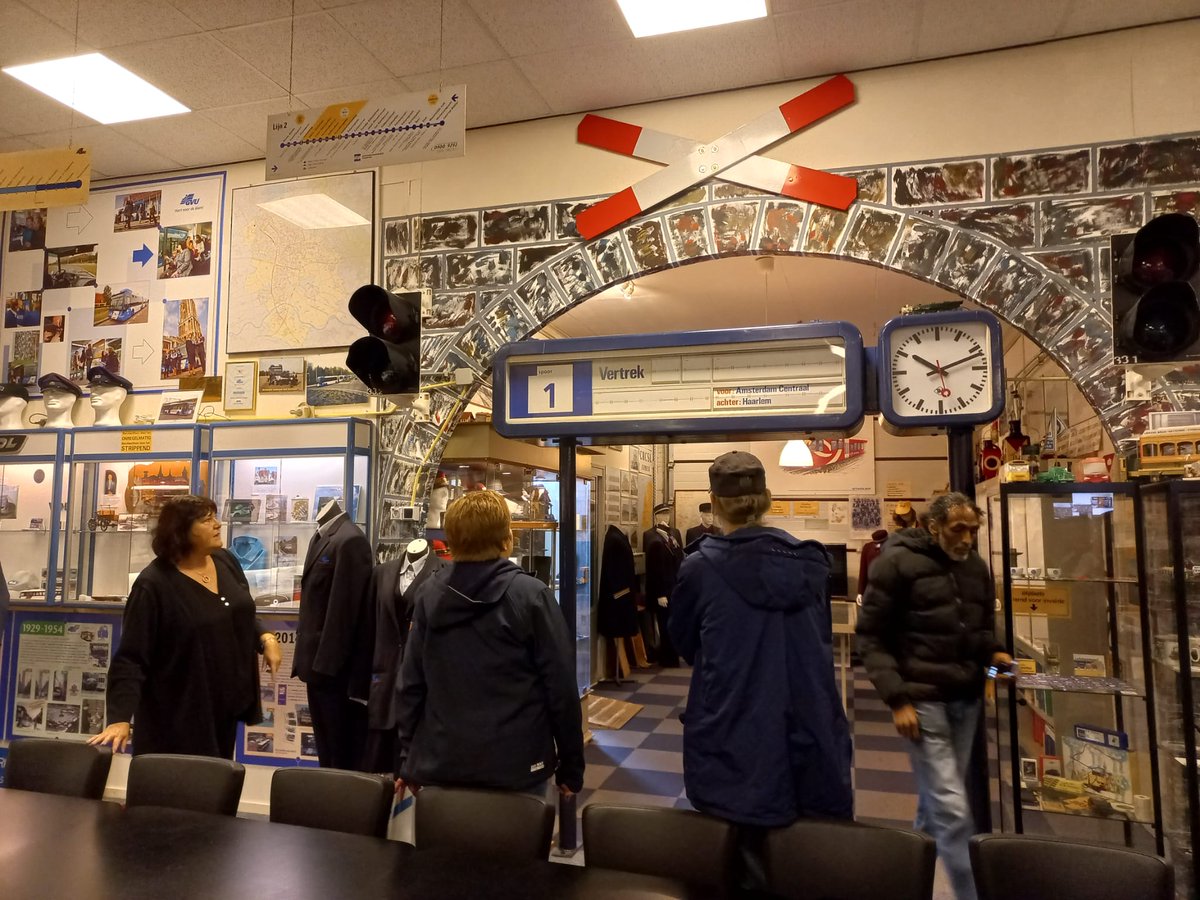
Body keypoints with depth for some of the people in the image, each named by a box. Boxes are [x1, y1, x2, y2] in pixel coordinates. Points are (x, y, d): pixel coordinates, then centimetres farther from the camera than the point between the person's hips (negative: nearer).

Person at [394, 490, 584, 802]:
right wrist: (571, 766, 1)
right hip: (515, 766, -3)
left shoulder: (427, 595, 0)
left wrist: (405, 760, 12)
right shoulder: (532, 595, -11)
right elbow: (560, 687, -9)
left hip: (441, 763, 4)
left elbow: (410, 685, 3)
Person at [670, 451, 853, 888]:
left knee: (744, 869, 13)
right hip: (813, 753, 3)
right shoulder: (811, 563, 0)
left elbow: (684, 643, 6)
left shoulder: (700, 569, -12)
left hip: (735, 758, -3)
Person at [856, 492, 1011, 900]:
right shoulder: (897, 562, -11)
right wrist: (897, 698, -16)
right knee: (952, 809, -8)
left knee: (936, 798, 18)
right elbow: (870, 637, -9)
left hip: (966, 698, 7)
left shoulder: (977, 567, 10)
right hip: (922, 699, -7)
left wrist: (993, 652, 0)